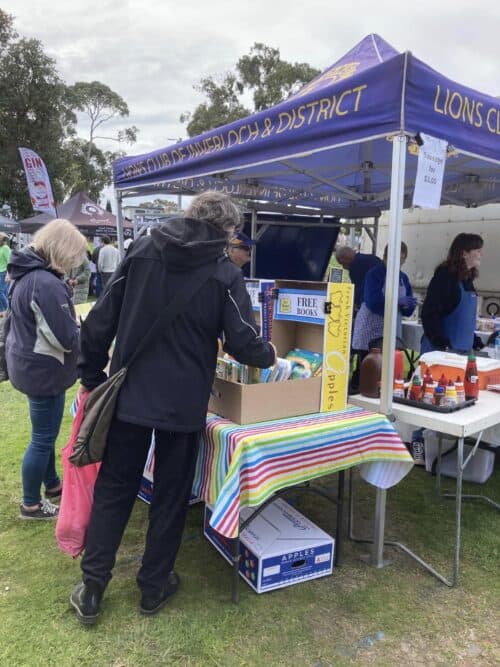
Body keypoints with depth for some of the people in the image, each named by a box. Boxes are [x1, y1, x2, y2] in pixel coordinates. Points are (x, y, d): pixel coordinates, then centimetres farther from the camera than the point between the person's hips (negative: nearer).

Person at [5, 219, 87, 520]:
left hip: (30, 364, 10)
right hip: (43, 370, -10)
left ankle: (52, 485, 40)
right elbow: (66, 338, -25)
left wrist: (76, 328, 5)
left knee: (45, 433, 23)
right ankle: (31, 504, 22)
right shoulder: (47, 284, -26)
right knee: (43, 438, 5)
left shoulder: (27, 273, 6)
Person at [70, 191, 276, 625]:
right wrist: (269, 356, 12)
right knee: (171, 495, 15)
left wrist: (92, 375, 9)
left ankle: (91, 589, 24)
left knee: (113, 489, 16)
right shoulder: (224, 274, -7)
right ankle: (154, 587, 29)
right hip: (184, 403, -2)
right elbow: (243, 343, -9)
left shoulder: (141, 250, 1)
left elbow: (100, 320, 0)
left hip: (129, 394, 3)